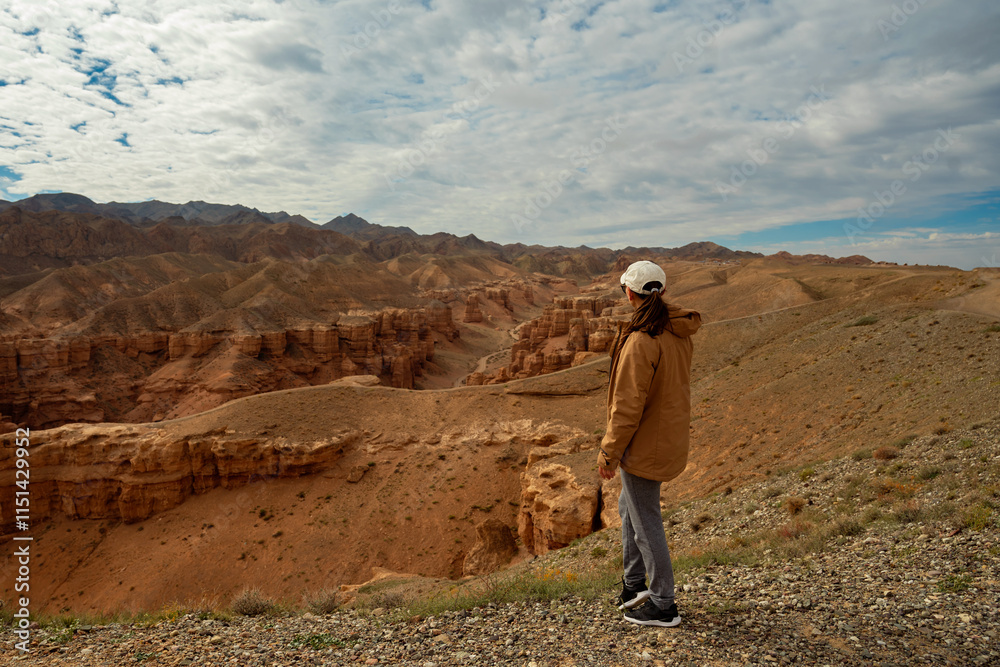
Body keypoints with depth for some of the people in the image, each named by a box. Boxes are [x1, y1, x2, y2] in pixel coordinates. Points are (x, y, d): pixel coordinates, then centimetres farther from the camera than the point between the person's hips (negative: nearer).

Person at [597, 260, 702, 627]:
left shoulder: (641, 341, -26)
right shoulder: (679, 332, 2)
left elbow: (628, 404, -24)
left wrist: (609, 452, -13)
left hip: (644, 445, -9)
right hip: (670, 437, 9)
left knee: (646, 523, 6)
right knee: (628, 507, 24)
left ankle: (663, 606, 22)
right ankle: (634, 585, 38)